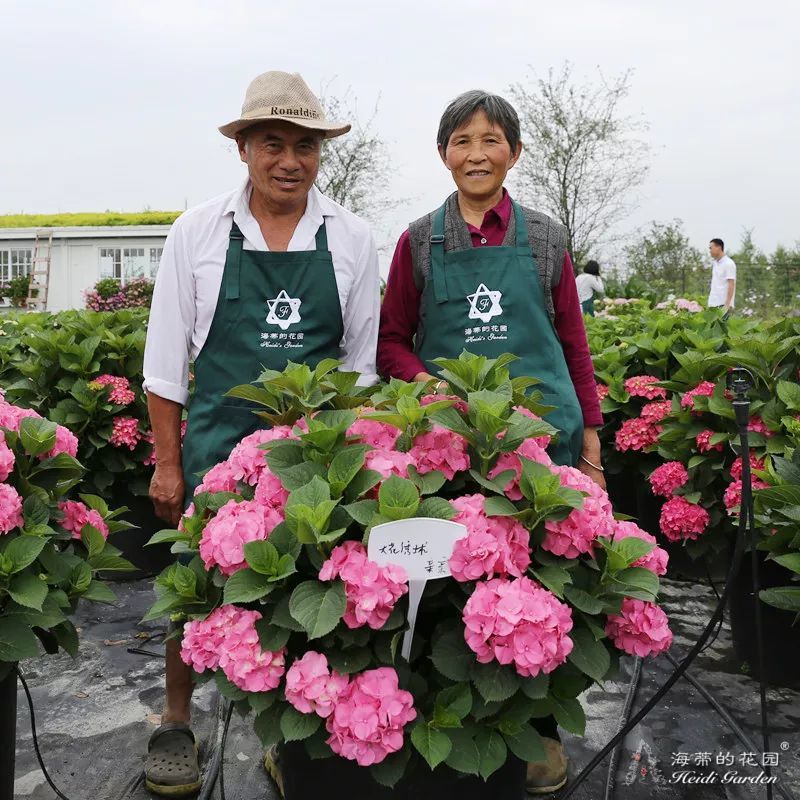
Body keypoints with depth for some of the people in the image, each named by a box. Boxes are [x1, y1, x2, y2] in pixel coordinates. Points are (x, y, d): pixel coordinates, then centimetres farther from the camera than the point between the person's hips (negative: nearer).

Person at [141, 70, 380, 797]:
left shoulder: (350, 239, 2)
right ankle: (176, 724, 27)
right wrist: (168, 463, 2)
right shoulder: (198, 232, 1)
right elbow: (167, 357, 3)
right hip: (218, 442, 0)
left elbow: (361, 358, 8)